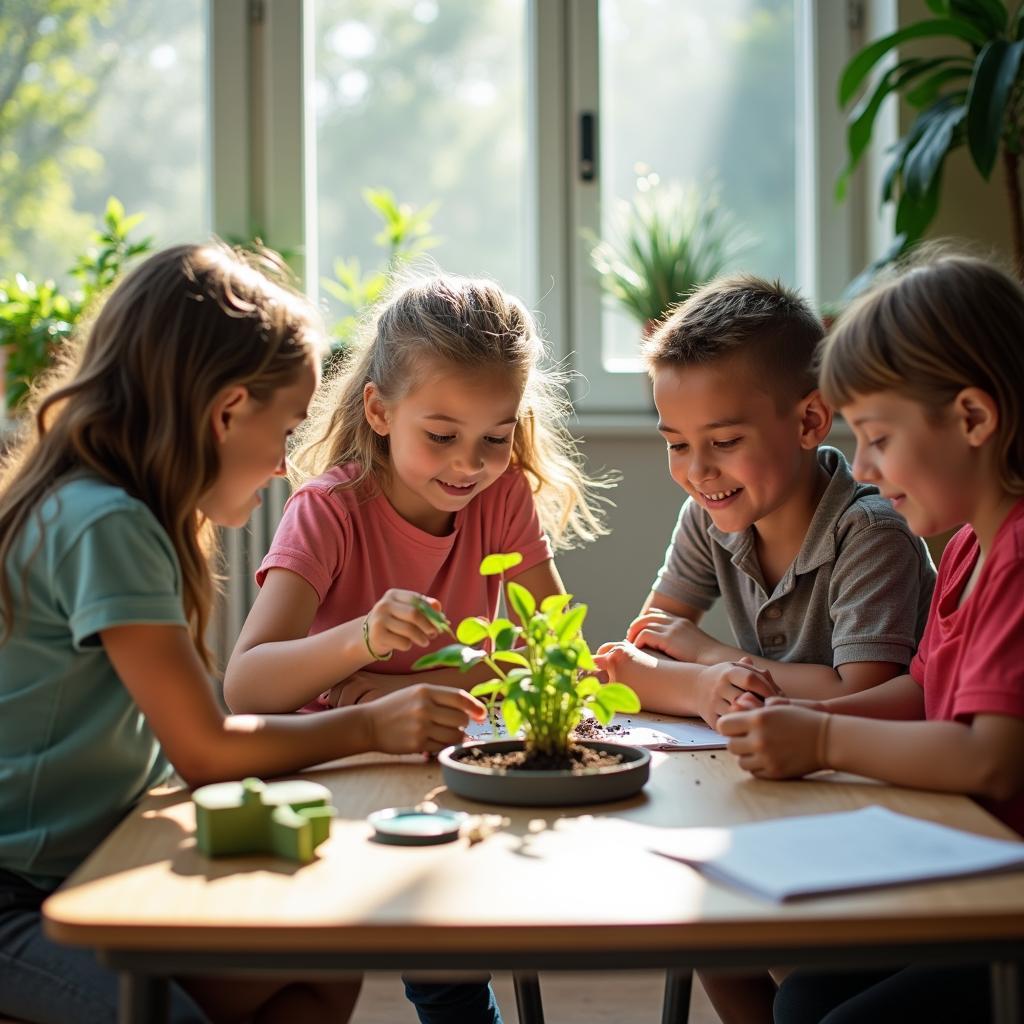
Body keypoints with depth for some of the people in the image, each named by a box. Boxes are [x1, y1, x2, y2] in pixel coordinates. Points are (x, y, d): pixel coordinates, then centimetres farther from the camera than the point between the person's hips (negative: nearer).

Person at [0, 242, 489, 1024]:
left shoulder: (122, 515, 10)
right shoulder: (105, 525, -19)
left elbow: (185, 732, 6)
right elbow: (205, 750, -17)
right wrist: (369, 725, -6)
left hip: (86, 866, 8)